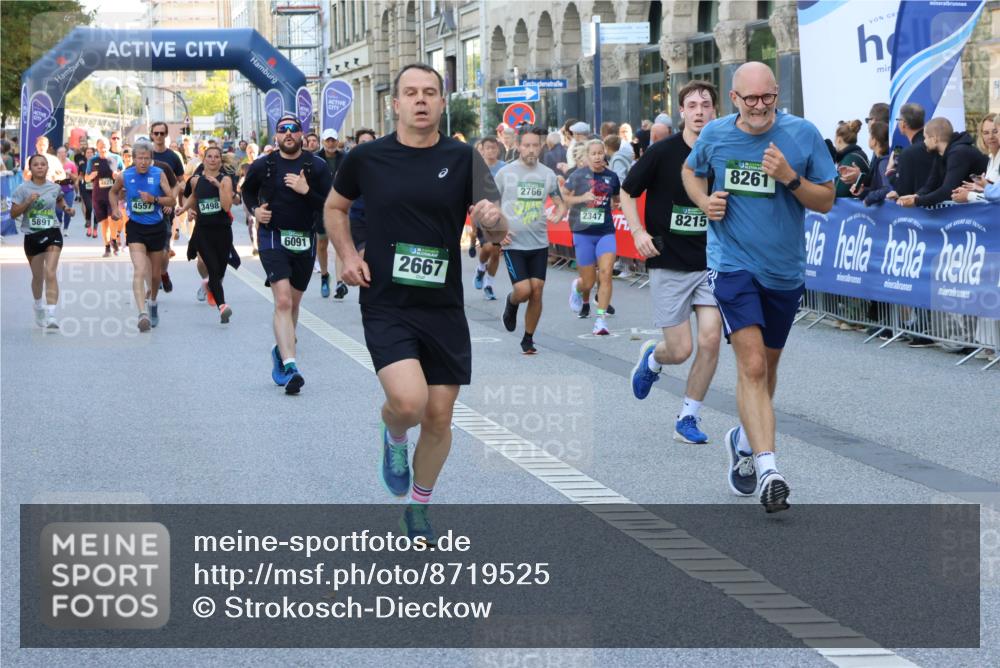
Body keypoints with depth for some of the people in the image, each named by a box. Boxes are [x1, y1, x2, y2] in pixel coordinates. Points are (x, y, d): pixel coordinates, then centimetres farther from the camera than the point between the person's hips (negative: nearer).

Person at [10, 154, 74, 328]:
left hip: (52, 234, -1)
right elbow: (13, 213, -5)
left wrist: (66, 208, 6)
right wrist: (28, 201, -18)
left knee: (50, 273, -18)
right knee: (37, 276, 16)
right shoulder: (22, 189, -4)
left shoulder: (55, 188, 3)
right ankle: (39, 307, 44)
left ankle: (51, 315, -24)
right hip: (32, 236, 1)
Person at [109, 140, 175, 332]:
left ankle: (153, 302, 44)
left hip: (157, 228, 1)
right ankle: (143, 313, -29)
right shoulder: (124, 176, -4)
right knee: (139, 270, -19)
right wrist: (115, 208, -1)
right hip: (135, 228, -1)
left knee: (155, 273, 14)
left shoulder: (159, 174, -7)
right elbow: (113, 192, 17)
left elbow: (172, 200, -6)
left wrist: (154, 199, -22)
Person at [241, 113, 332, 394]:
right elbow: (248, 190, 20)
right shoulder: (263, 166, 0)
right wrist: (255, 209, 1)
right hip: (273, 238, -2)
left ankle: (282, 350, 41)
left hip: (305, 241, 2)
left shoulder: (317, 166, -2)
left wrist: (307, 191, -21)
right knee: (283, 301, -18)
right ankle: (290, 366, -27)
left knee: (293, 302, 16)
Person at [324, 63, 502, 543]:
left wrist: (492, 218, -24)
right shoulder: (367, 158, -1)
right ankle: (393, 437, 15)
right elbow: (334, 206, 17)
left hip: (444, 308, 2)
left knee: (439, 418, 6)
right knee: (409, 401, -22)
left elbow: (500, 232, 0)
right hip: (386, 305, -2)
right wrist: (348, 254, 0)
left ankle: (419, 507, 30)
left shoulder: (463, 159, 0)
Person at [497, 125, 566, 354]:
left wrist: (558, 214, -8)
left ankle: (528, 339, 15)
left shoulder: (548, 174, 6)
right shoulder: (505, 173, -2)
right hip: (513, 243, -3)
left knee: (536, 291, 0)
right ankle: (511, 303, 23)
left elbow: (560, 203, 16)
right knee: (523, 290, -14)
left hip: (539, 243, 3)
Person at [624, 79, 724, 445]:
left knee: (710, 339, -10)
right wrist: (638, 232, -10)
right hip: (668, 264, -2)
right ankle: (651, 357, 34)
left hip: (711, 263, 3)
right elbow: (627, 192, 4)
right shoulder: (662, 153, -8)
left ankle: (688, 418, 7)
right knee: (680, 350, -4)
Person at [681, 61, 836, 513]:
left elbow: (826, 201, -3)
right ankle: (767, 470, -23)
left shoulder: (803, 135, -6)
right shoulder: (714, 135, -3)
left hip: (785, 271, 2)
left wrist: (791, 178, -20)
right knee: (751, 364, -17)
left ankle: (744, 440, 43)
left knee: (766, 365, 17)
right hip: (733, 264, -2)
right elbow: (691, 171, 18)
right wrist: (704, 201, -2)